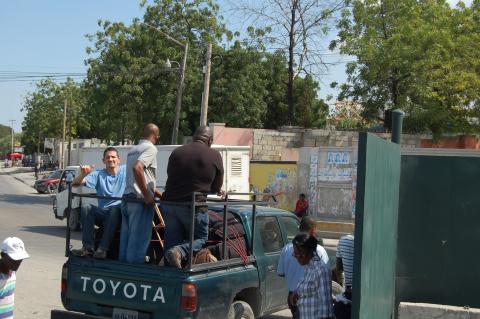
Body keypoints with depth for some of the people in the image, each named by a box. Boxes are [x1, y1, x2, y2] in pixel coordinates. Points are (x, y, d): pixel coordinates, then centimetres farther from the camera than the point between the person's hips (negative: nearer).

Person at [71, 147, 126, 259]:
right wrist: (83, 174, -25)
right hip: (102, 213, 2)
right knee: (86, 206, -24)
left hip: (119, 213, -2)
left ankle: (102, 248, -34)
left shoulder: (126, 170, 5)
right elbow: (75, 183, -3)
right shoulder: (98, 174, 6)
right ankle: (88, 247, -25)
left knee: (115, 208, -35)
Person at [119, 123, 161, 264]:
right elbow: (137, 168, -25)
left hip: (127, 199, 9)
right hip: (140, 201, -9)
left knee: (125, 240, 11)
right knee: (138, 241, -5)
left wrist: (158, 193, 31)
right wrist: (147, 196, -21)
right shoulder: (150, 148, -8)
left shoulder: (133, 150, 20)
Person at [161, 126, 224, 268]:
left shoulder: (177, 152, 10)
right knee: (200, 238, 14)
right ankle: (180, 251, -13)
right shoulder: (215, 156, -1)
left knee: (172, 240, 15)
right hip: (194, 207, -4)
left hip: (169, 203, 4)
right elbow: (217, 187, 5)